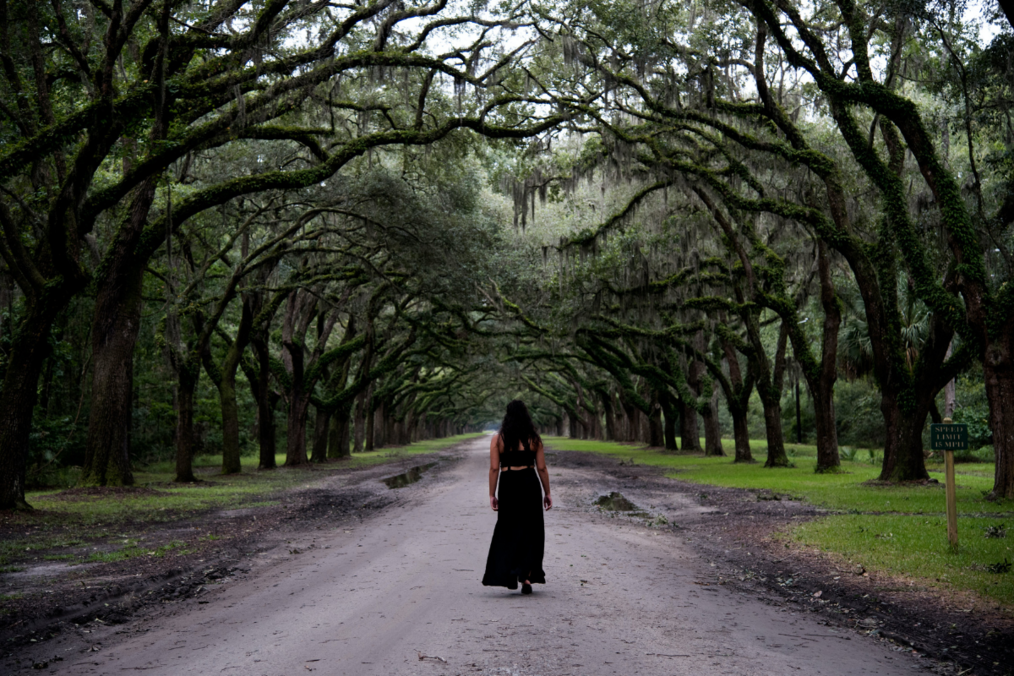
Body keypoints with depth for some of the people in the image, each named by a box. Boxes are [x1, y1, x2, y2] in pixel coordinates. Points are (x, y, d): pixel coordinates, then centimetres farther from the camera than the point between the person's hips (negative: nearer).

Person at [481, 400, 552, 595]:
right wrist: (547, 493, 9)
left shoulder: (498, 439, -1)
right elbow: (542, 468, 1)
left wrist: (492, 494, -1)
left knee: (508, 531, 15)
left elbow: (494, 468, -5)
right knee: (531, 531, 9)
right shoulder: (534, 439, 1)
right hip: (530, 485, 0)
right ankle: (526, 576, 0)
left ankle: (508, 576, 16)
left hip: (508, 486, 0)